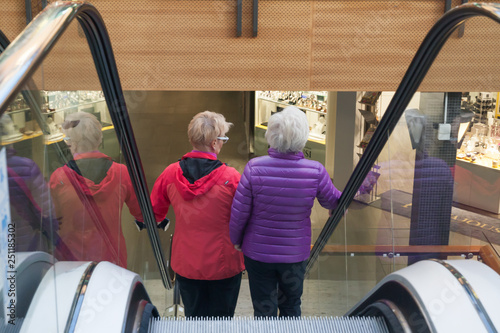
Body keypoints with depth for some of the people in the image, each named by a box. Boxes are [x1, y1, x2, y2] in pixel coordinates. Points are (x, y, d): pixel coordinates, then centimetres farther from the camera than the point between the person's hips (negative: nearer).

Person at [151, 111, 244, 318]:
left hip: (185, 264, 3)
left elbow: (154, 212, 7)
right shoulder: (231, 177, -19)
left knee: (193, 319, 20)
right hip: (223, 264, -3)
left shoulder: (171, 173, -9)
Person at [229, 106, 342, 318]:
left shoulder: (254, 168, -22)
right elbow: (332, 201, 0)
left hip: (258, 253, -1)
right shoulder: (316, 171, -19)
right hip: (295, 253, 1)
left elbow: (239, 212, -14)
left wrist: (236, 240, 6)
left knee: (264, 311, 18)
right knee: (291, 306, 27)